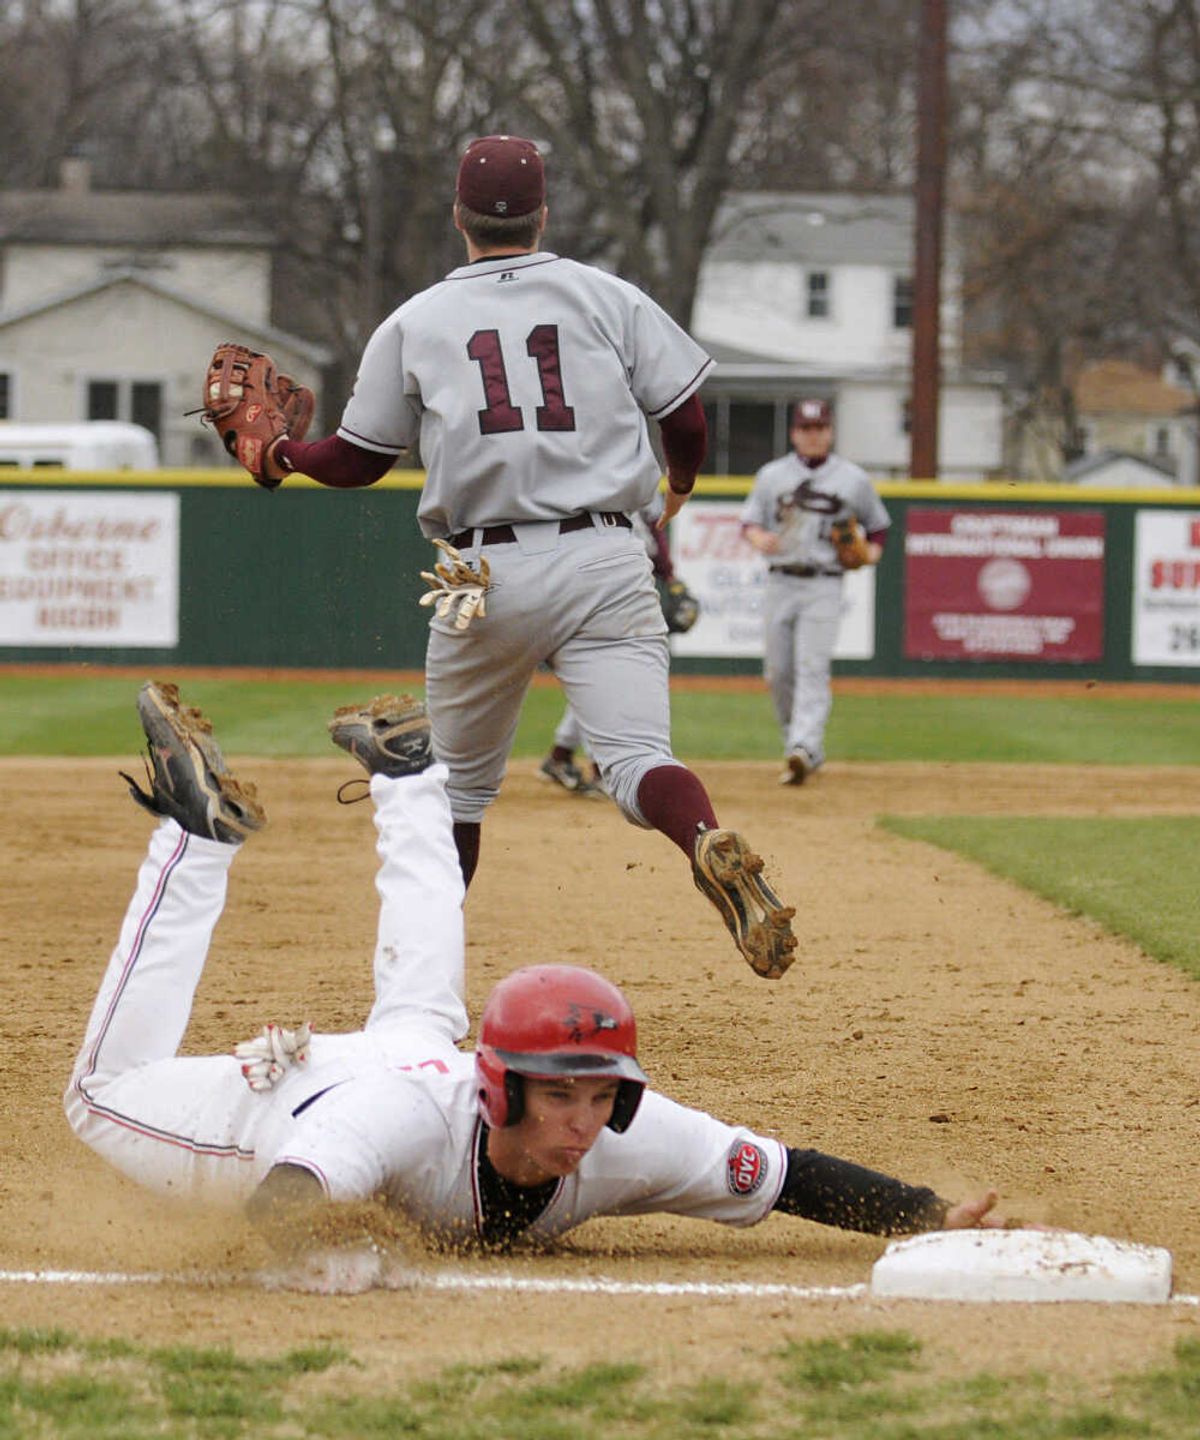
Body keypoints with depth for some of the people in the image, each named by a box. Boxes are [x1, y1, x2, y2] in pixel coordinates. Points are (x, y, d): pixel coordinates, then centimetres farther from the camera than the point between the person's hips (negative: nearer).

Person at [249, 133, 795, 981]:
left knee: (459, 782, 17)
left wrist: (281, 455, 33)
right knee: (638, 756, -12)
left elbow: (356, 461, 13)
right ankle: (710, 844, -43)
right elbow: (687, 418, 7)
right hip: (604, 562, -1)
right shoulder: (607, 297, 8)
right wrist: (681, 486, 29)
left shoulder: (414, 324, 9)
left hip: (488, 577, 1)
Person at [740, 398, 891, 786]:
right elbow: (749, 520, 8)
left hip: (823, 587, -3)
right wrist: (759, 538, -15)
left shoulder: (853, 479, 7)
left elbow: (878, 524, 17)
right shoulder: (772, 475, 10)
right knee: (778, 675, 3)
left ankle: (803, 750, -26)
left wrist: (872, 551, -3)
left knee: (812, 670, -16)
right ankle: (809, 751, 18)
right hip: (780, 583, 3)